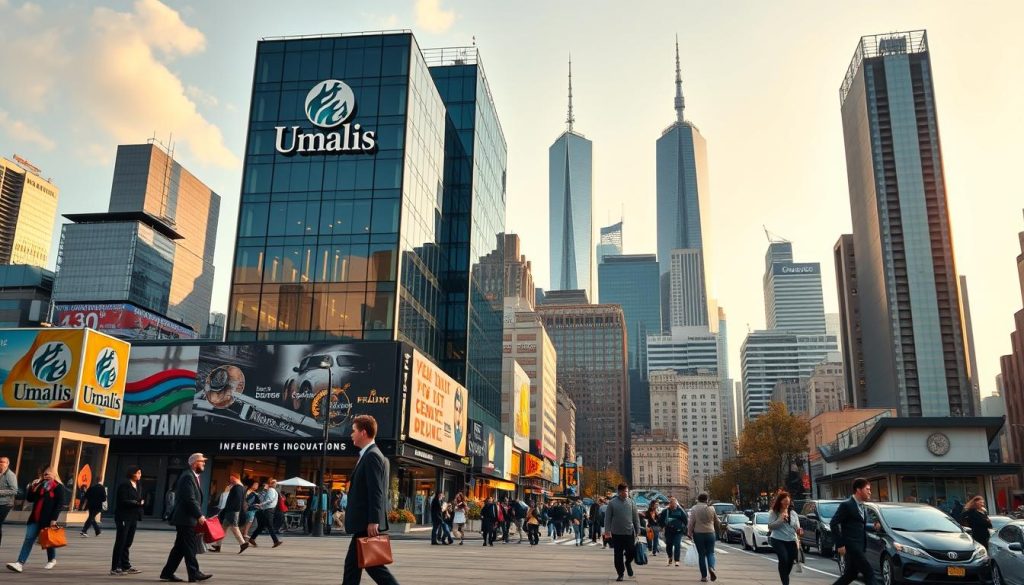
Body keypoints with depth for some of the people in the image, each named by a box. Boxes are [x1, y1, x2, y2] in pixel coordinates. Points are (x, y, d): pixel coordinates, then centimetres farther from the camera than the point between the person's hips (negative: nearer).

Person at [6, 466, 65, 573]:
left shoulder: (59, 487, -7)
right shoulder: (39, 485, 13)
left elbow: (60, 504, -12)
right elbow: (30, 499, 13)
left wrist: (54, 519, -19)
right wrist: (31, 488, -2)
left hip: (48, 519, -5)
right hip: (35, 518, 5)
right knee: (28, 539, -6)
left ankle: (52, 560, 29)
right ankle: (20, 563, -13)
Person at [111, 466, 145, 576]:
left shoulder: (138, 486, 15)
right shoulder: (124, 485, -10)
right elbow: (123, 501, -16)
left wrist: (142, 502, -4)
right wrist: (137, 503, -14)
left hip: (133, 517, 7)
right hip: (124, 517, -7)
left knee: (128, 543, 11)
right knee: (121, 542, -3)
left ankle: (126, 566, 16)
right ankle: (115, 568, 3)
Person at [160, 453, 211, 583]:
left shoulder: (194, 477, 17)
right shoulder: (188, 477, -15)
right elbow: (190, 499, -21)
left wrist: (200, 515, 10)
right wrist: (200, 515, -18)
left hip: (187, 518, 10)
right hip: (186, 519, -10)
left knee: (180, 547, 12)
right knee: (190, 547, -3)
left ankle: (167, 573, 17)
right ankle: (194, 573, 2)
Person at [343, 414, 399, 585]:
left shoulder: (372, 456, -14)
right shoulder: (371, 455, 17)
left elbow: (376, 492, -21)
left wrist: (373, 521, -24)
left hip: (367, 524, -10)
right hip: (364, 523, 10)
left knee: (372, 563, -5)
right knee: (352, 563, 11)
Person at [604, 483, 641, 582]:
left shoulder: (631, 502, 5)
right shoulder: (612, 503, -2)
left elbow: (636, 517, 9)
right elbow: (607, 517, 0)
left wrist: (637, 530, 7)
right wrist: (607, 530, -7)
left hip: (629, 533, 1)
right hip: (616, 533, -1)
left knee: (632, 552, -2)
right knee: (618, 555, 4)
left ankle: (628, 563, 30)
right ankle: (620, 574, 17)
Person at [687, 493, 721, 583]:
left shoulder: (694, 509, -4)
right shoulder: (711, 508, 2)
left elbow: (691, 522, -8)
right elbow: (716, 521, 11)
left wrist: (689, 532, 1)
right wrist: (717, 532, 27)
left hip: (698, 534, -1)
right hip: (710, 533, 1)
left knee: (701, 555, 6)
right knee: (710, 553, 10)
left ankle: (704, 576, 4)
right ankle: (711, 568, -18)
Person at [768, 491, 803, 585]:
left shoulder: (793, 513, 11)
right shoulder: (773, 513, 0)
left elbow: (797, 527, 8)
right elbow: (770, 526, -8)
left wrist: (799, 531, -16)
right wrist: (780, 519, -18)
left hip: (791, 541, 4)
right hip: (778, 540, -4)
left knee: (790, 562, 4)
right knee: (783, 560, -21)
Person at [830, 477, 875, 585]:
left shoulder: (863, 507, 16)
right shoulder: (846, 505, -12)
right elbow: (833, 523, -15)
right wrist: (840, 544, -17)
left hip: (859, 546, 9)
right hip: (850, 546, -9)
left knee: (850, 575, 12)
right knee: (869, 572, -11)